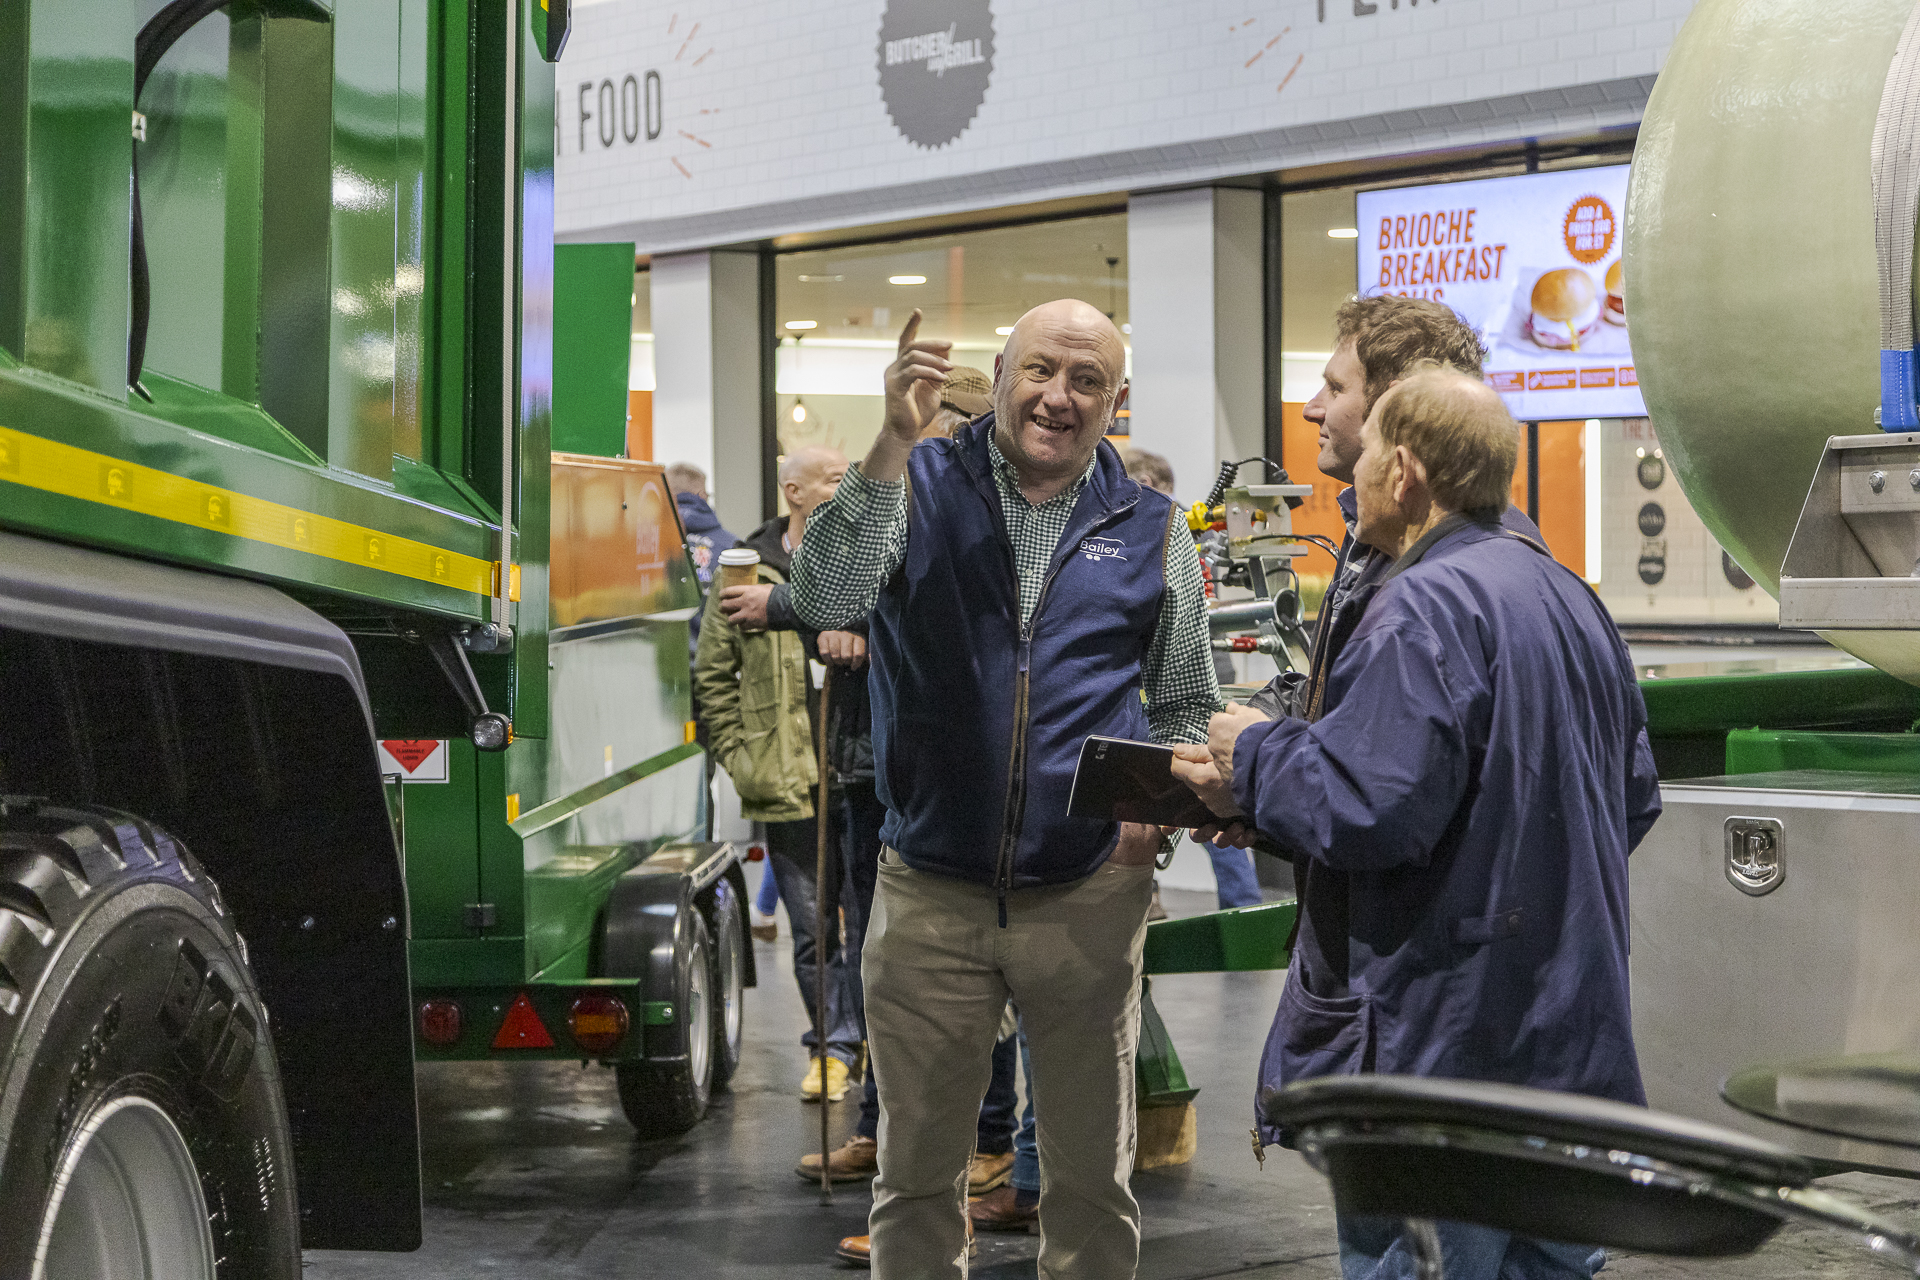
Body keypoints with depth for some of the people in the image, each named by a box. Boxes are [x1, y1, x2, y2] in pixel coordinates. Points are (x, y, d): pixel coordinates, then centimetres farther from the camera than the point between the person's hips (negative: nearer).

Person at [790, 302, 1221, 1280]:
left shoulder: (1149, 529, 7)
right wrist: (894, 439, -26)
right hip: (929, 895, -1)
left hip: (1089, 896, 1)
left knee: (1093, 1178, 10)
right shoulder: (921, 485, 1)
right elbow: (824, 601, -18)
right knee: (917, 1172, 9)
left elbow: (1186, 706, 15)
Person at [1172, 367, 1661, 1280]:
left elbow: (1366, 811, -26)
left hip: (1447, 1033, -10)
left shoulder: (1424, 608, -17)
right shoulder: (1572, 597, 14)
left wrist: (1255, 760, -6)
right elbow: (1632, 797, 20)